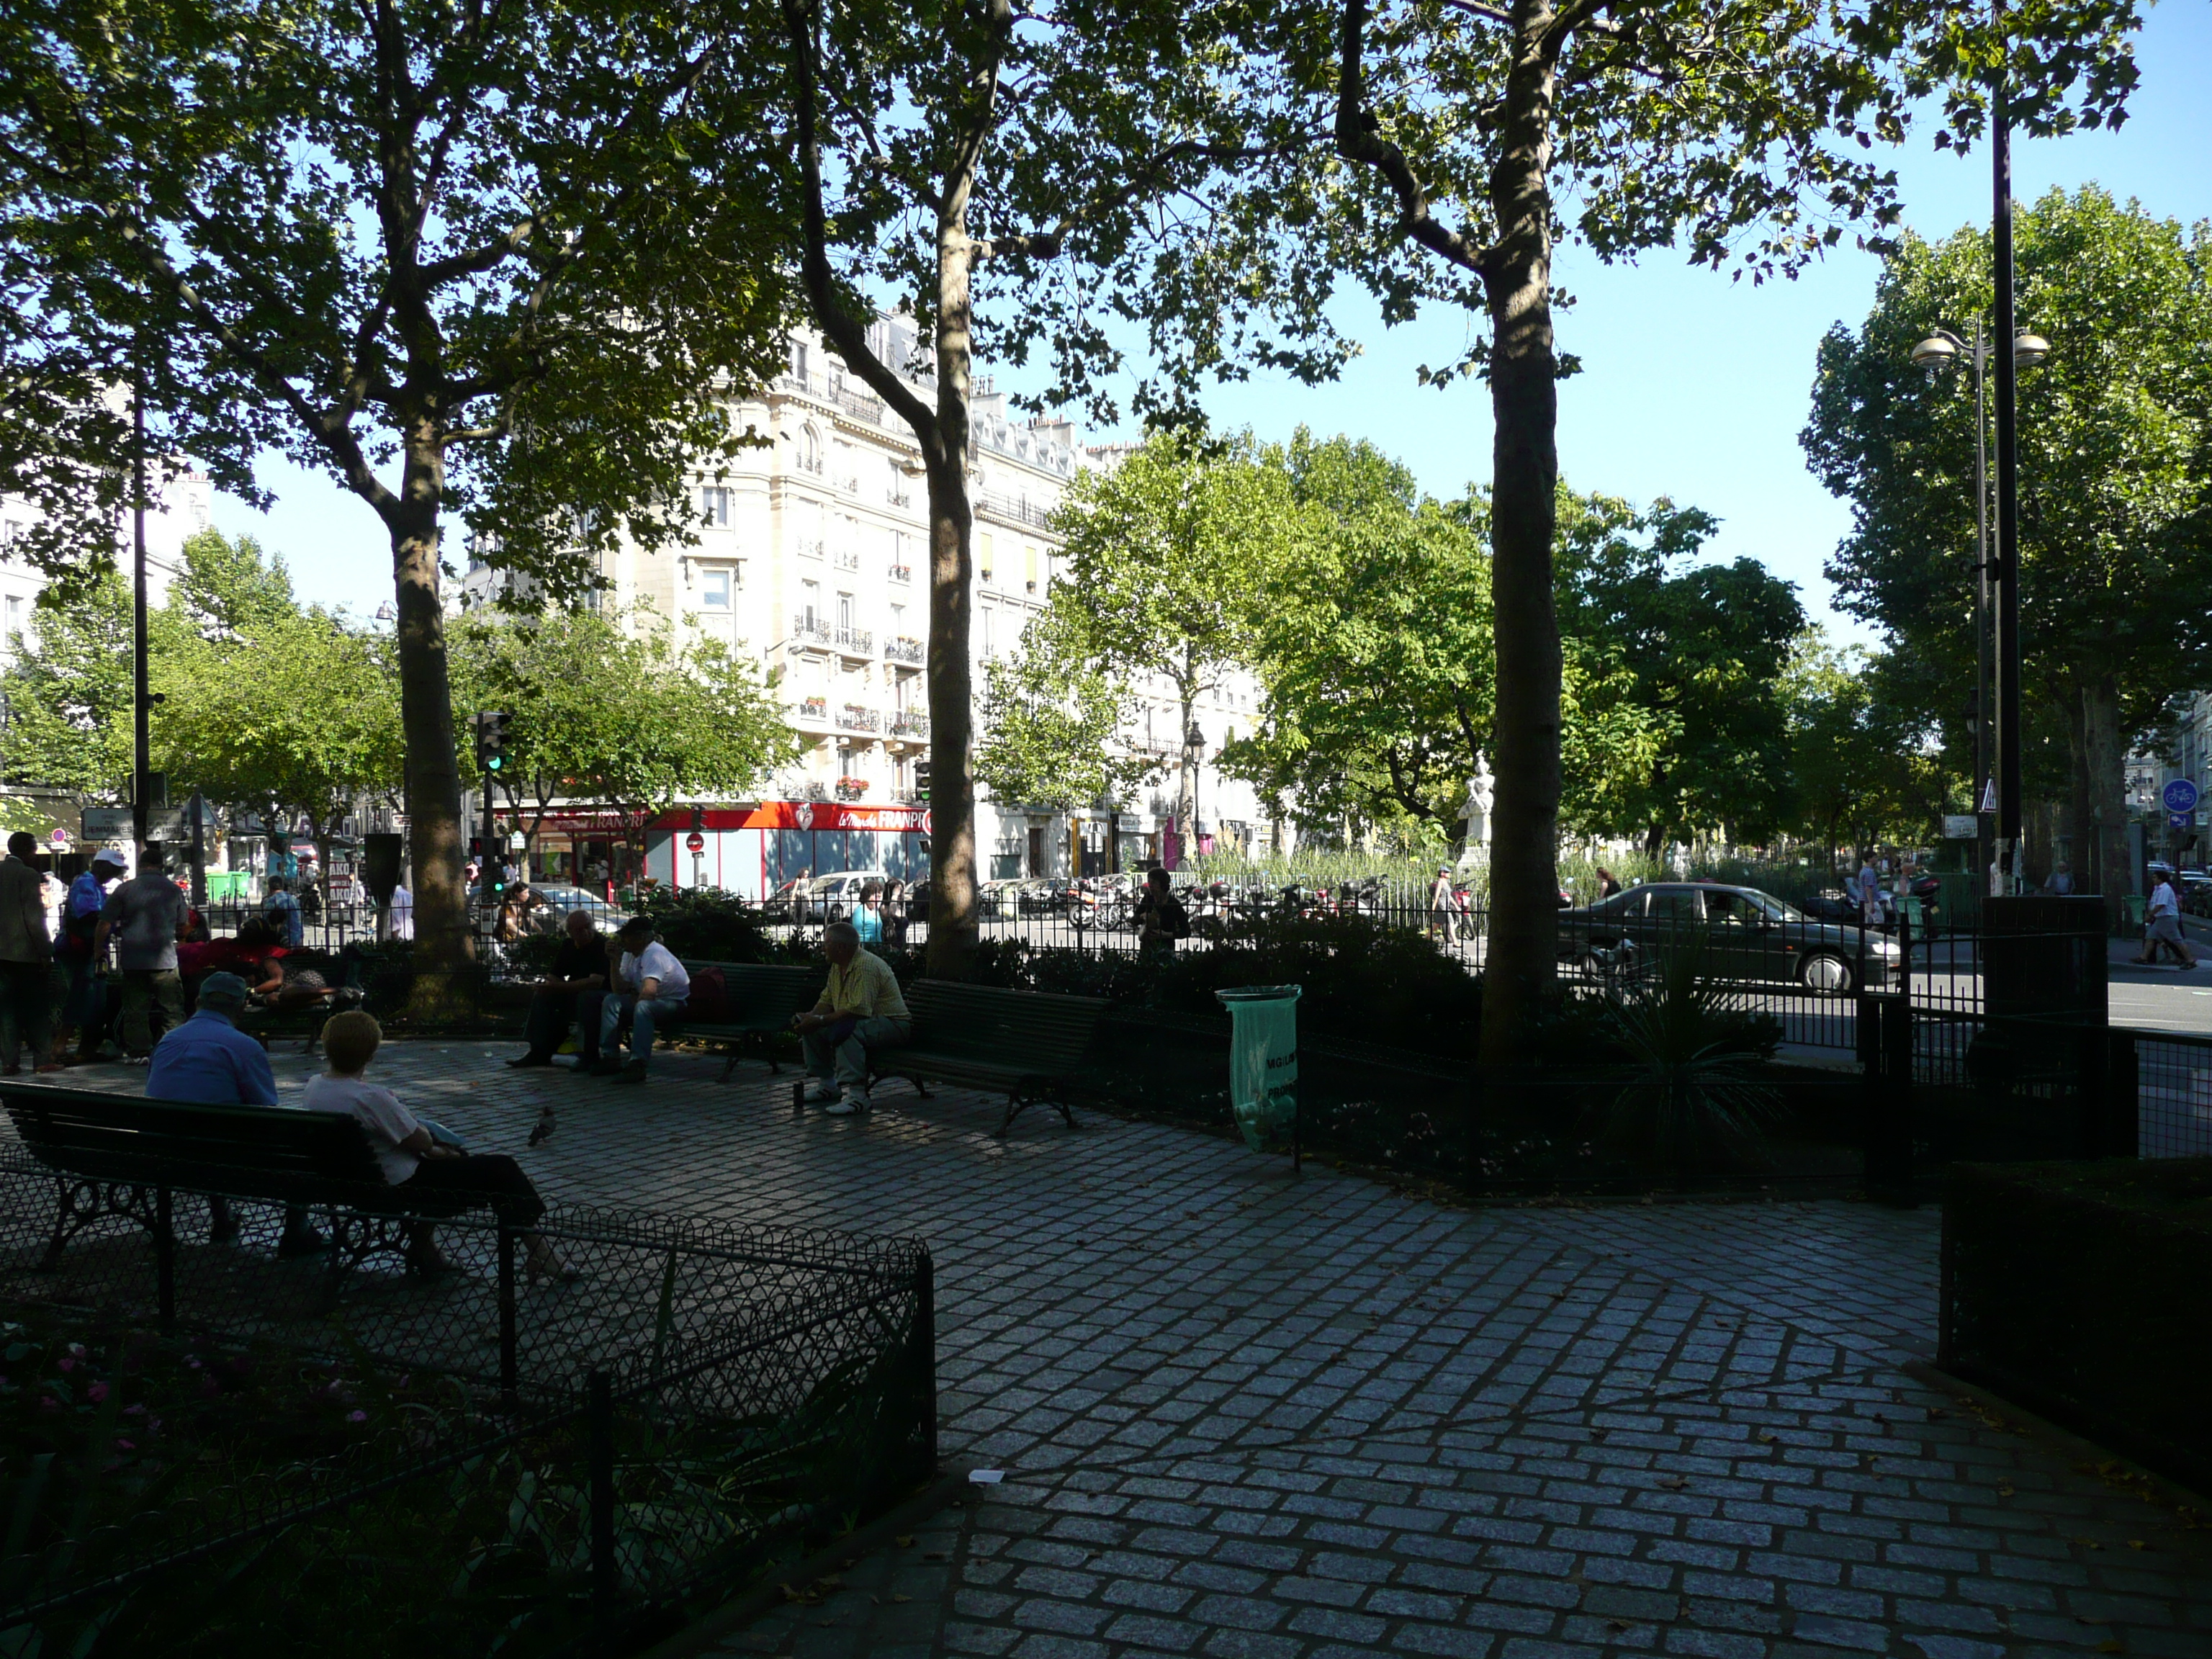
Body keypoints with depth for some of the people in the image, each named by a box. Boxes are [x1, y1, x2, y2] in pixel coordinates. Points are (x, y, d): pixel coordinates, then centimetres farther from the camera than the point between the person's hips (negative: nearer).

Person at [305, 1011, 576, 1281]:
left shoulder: (313, 1087, -3)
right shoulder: (371, 1097, -30)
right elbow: (422, 1142, -20)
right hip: (401, 1186, -9)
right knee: (501, 1169, -1)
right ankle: (539, 1254, 6)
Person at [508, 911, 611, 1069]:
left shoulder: (601, 946, -18)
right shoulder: (568, 946, 6)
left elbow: (595, 982, -29)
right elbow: (555, 978, 11)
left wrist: (557, 986, -28)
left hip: (603, 995, -8)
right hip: (575, 994, 8)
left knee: (587, 997, -37)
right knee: (541, 995, -3)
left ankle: (590, 1056, -28)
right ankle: (540, 1053, 0)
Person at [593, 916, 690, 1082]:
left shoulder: (655, 953, -23)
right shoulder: (630, 955, 6)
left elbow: (649, 990, -37)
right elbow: (620, 990, 0)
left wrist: (635, 1001, -16)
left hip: (677, 1004, -9)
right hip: (650, 1001, 9)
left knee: (643, 1006, -37)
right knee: (611, 1001, -4)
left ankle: (637, 1066, -41)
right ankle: (610, 1059, -7)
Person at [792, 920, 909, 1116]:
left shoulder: (866, 966, -24)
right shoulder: (837, 966, 8)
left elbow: (858, 1010, -31)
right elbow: (827, 1001, 13)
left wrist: (820, 1021, -27)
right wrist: (809, 1017, -7)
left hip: (892, 1025, -10)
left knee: (844, 1030, -36)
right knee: (811, 1028, 2)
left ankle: (856, 1094, -37)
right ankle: (826, 1084, 12)